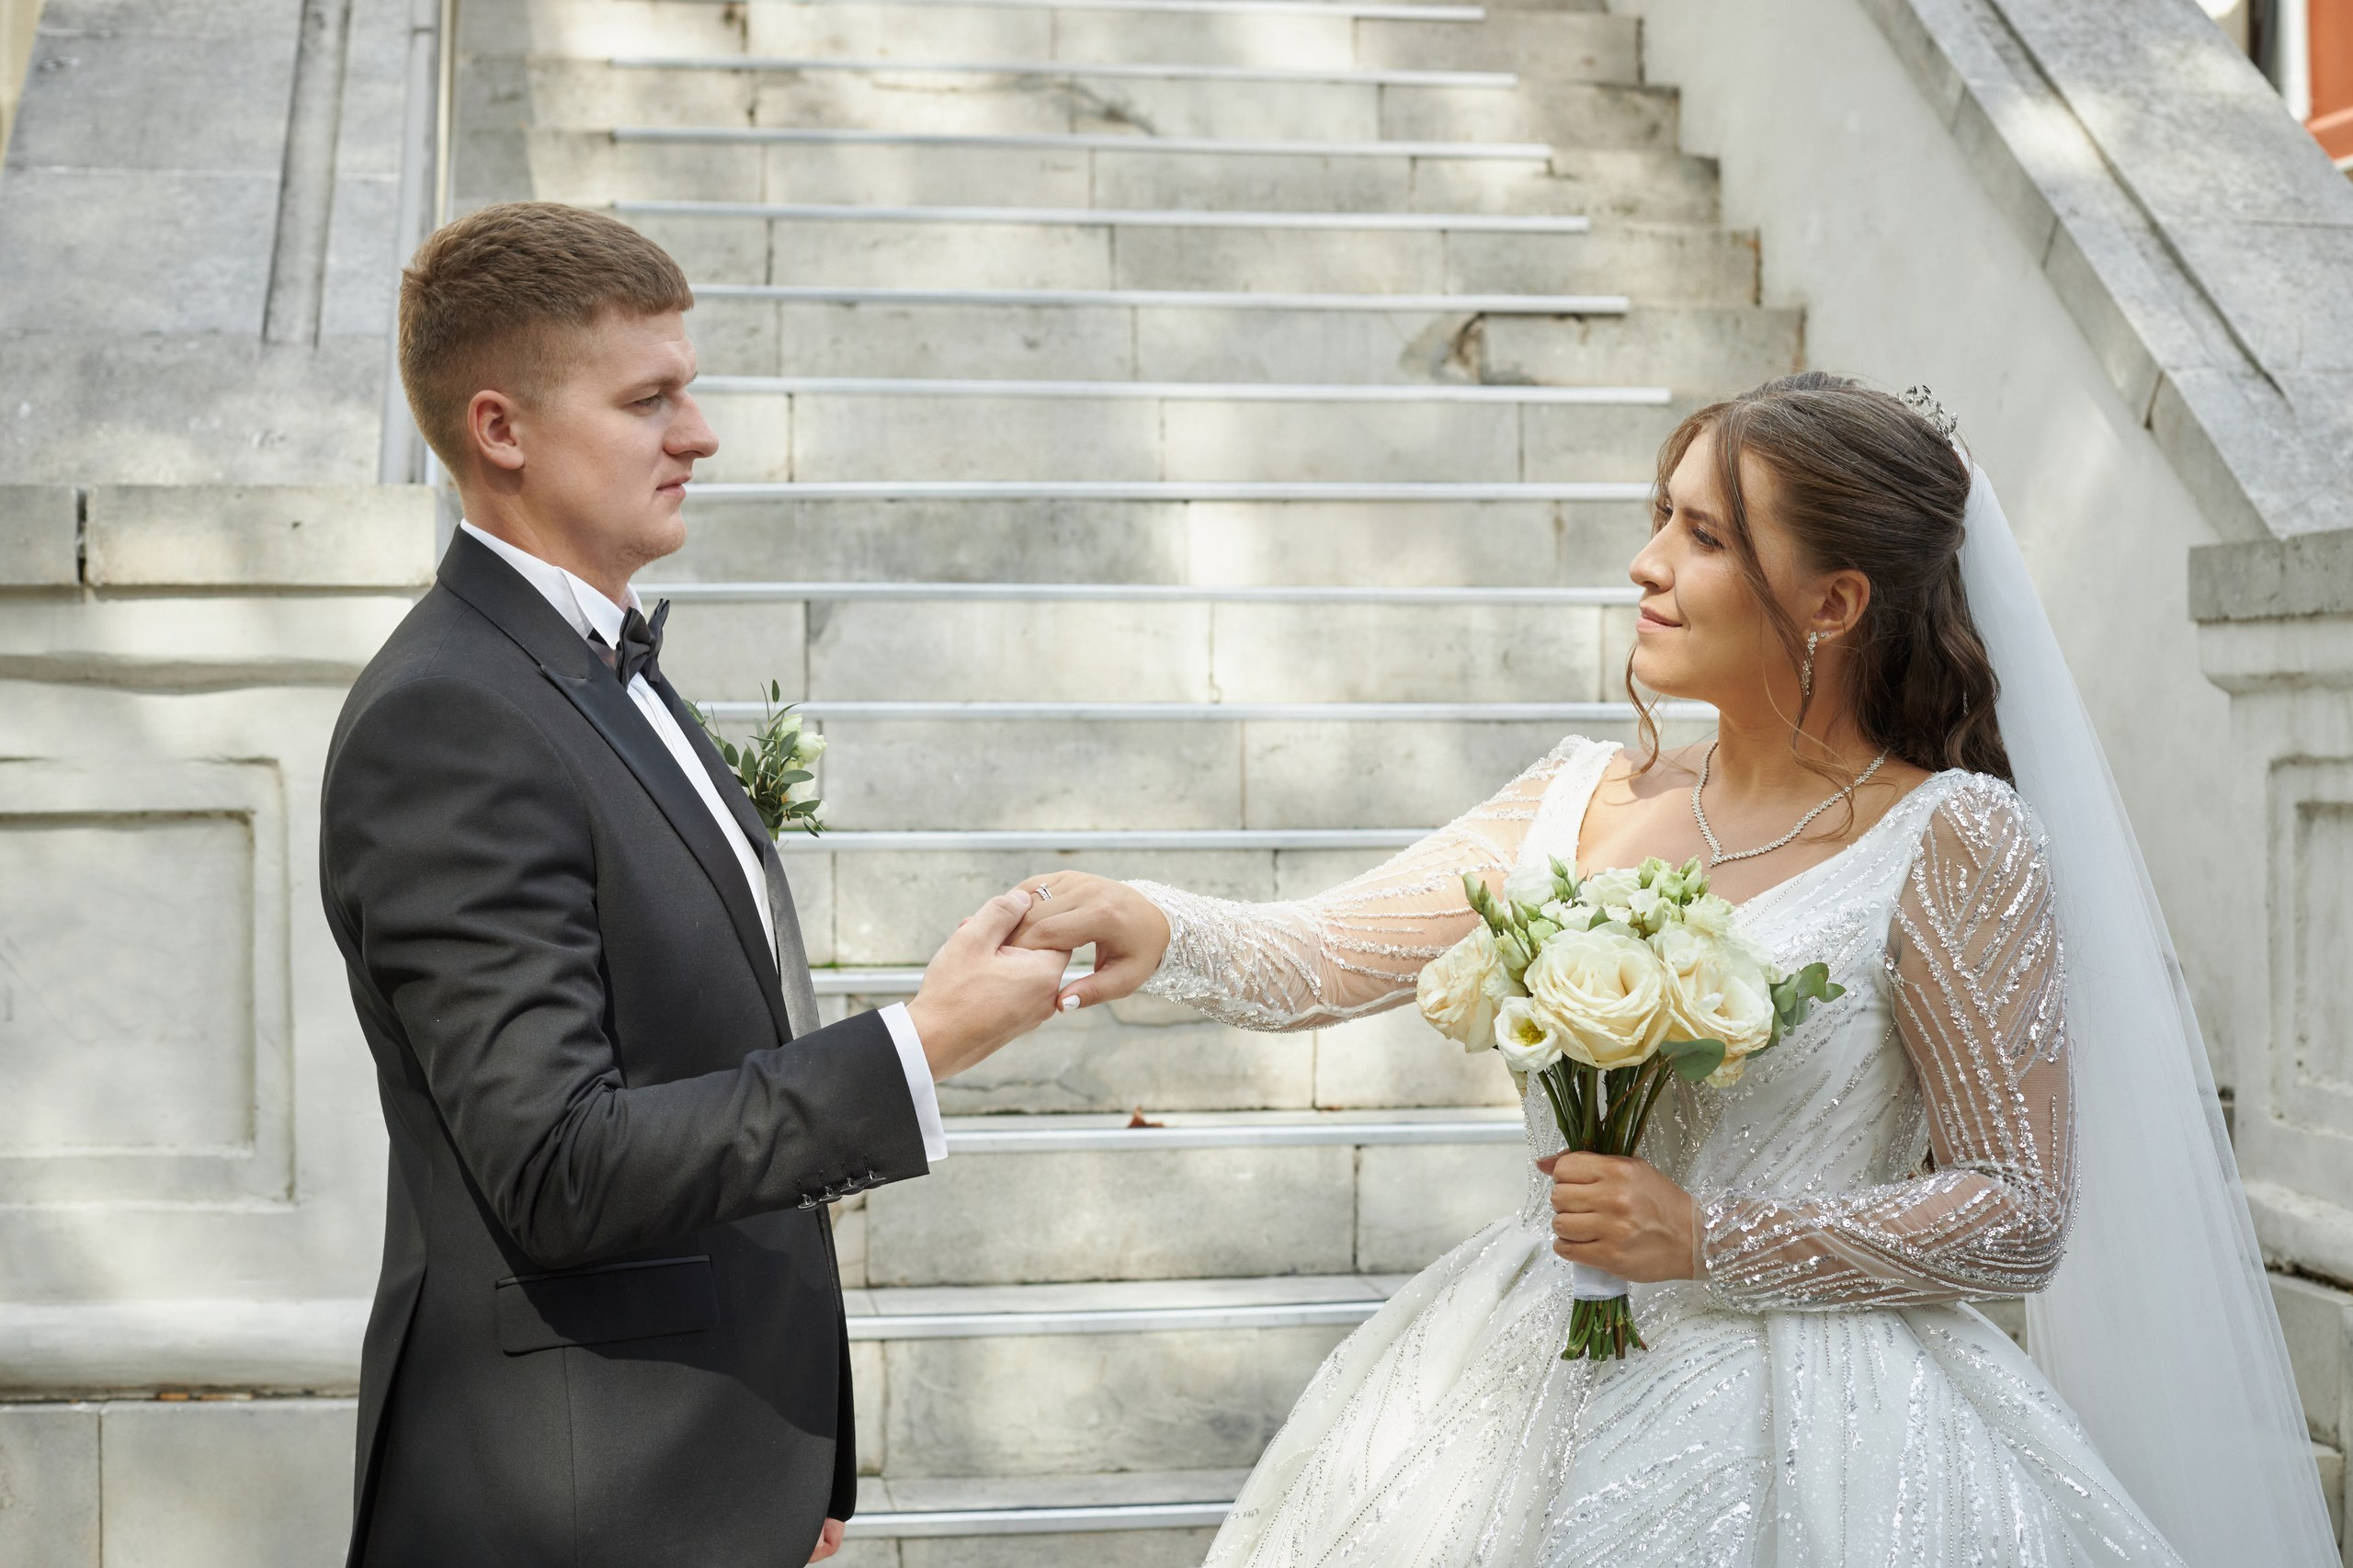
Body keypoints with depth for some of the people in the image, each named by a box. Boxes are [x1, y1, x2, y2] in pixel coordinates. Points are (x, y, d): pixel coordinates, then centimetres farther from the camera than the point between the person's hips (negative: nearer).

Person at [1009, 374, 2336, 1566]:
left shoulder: (1954, 846, -10)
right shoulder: (1591, 803, 5)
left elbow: (2023, 1218, -11)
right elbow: (1319, 958, 1)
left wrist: (1712, 1239, -19)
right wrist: (1163, 931, -20)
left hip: (1805, 1428, -5)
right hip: (1529, 1389, 5)